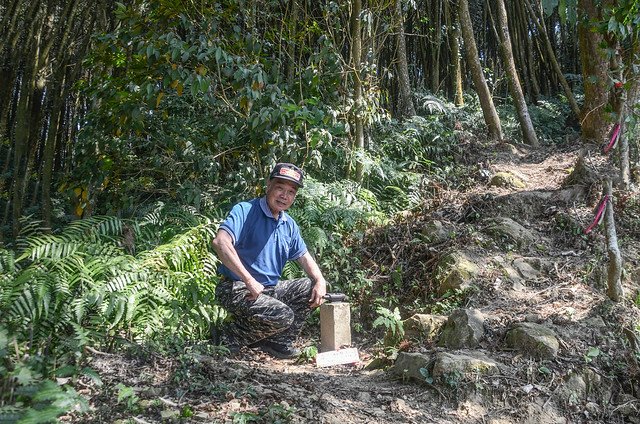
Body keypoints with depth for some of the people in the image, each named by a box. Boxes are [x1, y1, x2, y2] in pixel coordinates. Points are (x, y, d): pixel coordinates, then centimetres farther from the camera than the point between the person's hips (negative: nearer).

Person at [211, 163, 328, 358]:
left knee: (312, 288, 0)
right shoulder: (245, 211, -13)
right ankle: (230, 336, -4)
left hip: (270, 289, 8)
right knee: (282, 316, -27)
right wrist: (249, 280, -32)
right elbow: (220, 242, -29)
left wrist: (320, 281, 0)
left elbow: (304, 256, 21)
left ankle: (278, 340, 8)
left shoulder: (289, 225, 11)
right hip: (236, 289, -8)